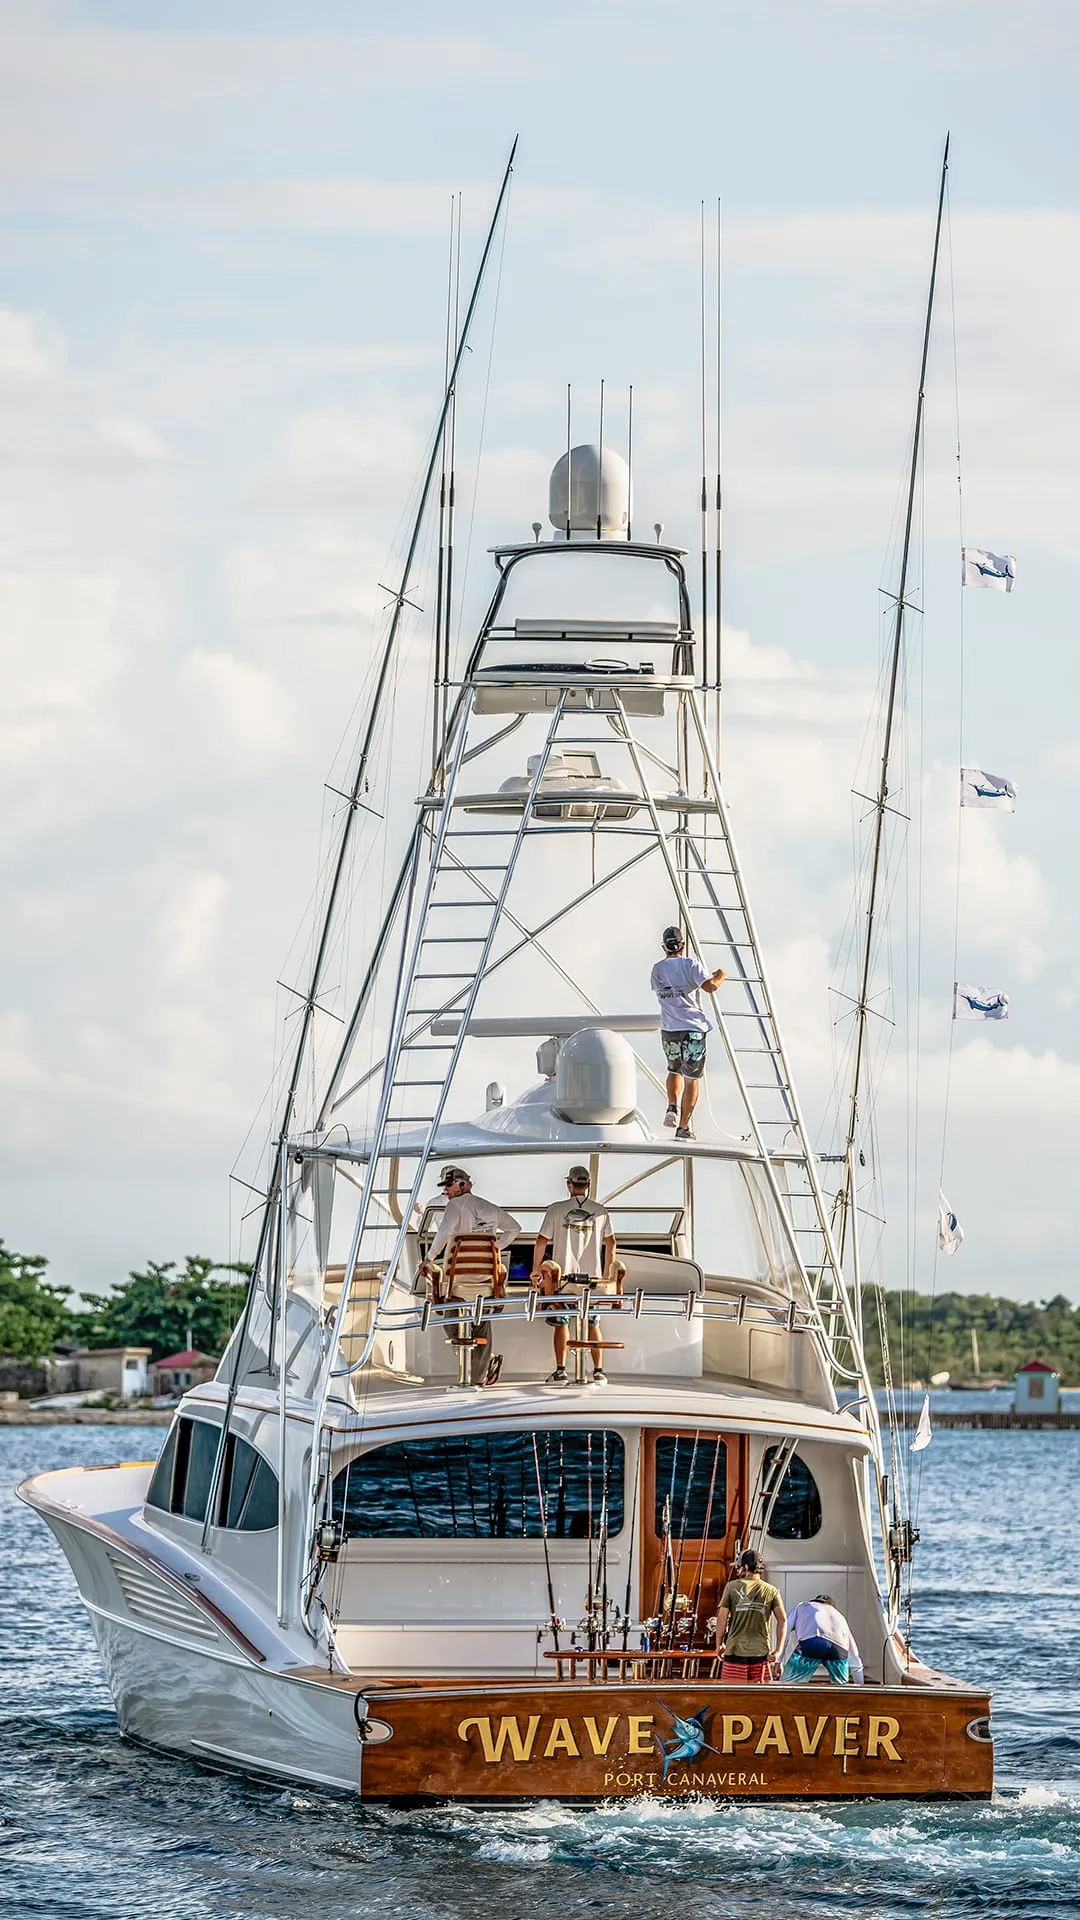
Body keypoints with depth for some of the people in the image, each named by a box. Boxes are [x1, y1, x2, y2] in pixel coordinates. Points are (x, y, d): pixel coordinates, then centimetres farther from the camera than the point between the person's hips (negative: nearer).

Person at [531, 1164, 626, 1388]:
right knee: (593, 1324, 9)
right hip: (592, 1276, 2)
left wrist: (536, 1269, 5)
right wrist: (607, 1274, 12)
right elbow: (611, 1242, 5)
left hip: (563, 1275, -2)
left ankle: (560, 1371, -1)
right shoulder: (600, 1212, 4)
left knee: (560, 1323, 5)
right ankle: (598, 1371, 5)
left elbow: (541, 1241, -3)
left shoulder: (557, 1210, -2)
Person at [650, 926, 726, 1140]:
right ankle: (683, 1127, 3)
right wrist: (720, 976, 2)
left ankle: (672, 1107, 2)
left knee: (674, 1070, 26)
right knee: (692, 1078, 4)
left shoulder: (657, 970, 6)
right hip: (692, 1028, -4)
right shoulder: (691, 966, -9)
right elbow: (710, 986, -20)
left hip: (668, 1029, 4)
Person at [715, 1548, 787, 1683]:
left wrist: (719, 1644, 9)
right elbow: (782, 1620, -2)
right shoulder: (771, 1591, 5)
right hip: (761, 1653, 2)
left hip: (735, 1653, -2)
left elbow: (722, 1618, -3)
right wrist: (778, 1651, 1)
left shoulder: (732, 1587, -1)